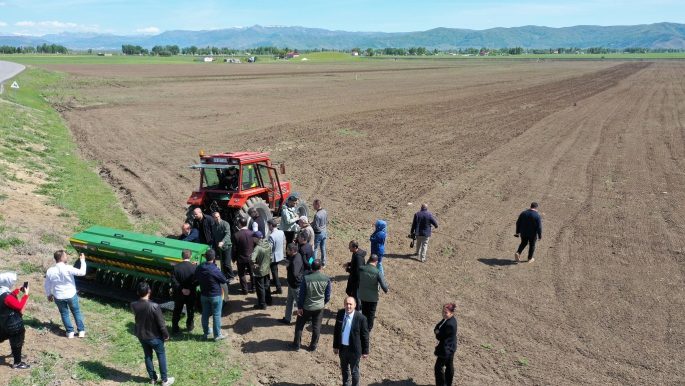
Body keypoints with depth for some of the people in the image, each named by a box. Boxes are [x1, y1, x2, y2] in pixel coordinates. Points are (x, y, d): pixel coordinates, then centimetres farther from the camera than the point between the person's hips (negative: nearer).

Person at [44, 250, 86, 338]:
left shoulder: (50, 271, -9)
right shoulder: (68, 268, -24)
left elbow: (47, 286, 1)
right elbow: (82, 272, -19)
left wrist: (49, 295, 17)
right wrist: (82, 260, -9)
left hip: (58, 297, 2)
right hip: (71, 295, -2)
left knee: (64, 314, 18)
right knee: (76, 312, 16)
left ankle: (70, 332, 20)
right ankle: (81, 331, 20)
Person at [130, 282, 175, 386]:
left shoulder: (133, 305, -16)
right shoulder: (154, 306, -31)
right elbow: (161, 323, -20)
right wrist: (166, 335, -5)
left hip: (140, 335, 5)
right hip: (154, 336, -4)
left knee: (148, 356, 22)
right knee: (161, 356, 15)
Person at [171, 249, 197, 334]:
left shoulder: (176, 267, -13)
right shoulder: (194, 267, -16)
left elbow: (173, 281, -16)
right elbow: (197, 281, -17)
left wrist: (181, 289, -17)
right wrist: (190, 289, -14)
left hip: (179, 294, 1)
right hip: (191, 294, -1)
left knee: (177, 311, 17)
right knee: (190, 311, 19)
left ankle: (175, 328, 24)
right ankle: (190, 326, 31)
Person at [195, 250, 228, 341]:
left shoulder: (199, 268, -7)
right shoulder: (215, 269, -26)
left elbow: (196, 278, 12)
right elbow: (224, 280, -13)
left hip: (203, 295, 6)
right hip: (215, 295, -6)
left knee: (205, 314, 18)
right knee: (216, 315, 6)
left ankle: (206, 333, 32)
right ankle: (217, 335, 15)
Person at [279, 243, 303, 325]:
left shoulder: (296, 260, -31)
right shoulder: (295, 255, -1)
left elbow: (294, 274, -36)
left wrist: (288, 268, -19)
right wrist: (288, 265, -6)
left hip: (296, 285, -10)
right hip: (292, 283, 10)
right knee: (289, 301, 19)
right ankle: (287, 319, 32)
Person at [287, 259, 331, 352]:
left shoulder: (306, 278, -20)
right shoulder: (326, 279, -13)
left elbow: (301, 295, -13)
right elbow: (328, 296, -3)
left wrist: (299, 307, -2)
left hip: (306, 307, -2)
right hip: (319, 307, 2)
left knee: (299, 326, 16)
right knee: (316, 327, 17)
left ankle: (296, 345, 24)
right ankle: (313, 346, 28)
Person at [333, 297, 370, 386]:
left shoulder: (361, 318, -21)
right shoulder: (340, 313, -8)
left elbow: (365, 336, -11)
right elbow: (336, 331, 3)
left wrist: (365, 351, -6)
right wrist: (335, 346, 8)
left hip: (354, 349, -4)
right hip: (342, 347, 4)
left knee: (354, 371, 14)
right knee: (344, 369, 24)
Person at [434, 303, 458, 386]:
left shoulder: (449, 324, -32)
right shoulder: (450, 319, -2)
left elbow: (439, 336, -26)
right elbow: (437, 327, 3)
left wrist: (437, 333, -6)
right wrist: (437, 331, -17)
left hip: (446, 349, -10)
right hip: (450, 347, 10)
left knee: (439, 367, 4)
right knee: (449, 366, 23)